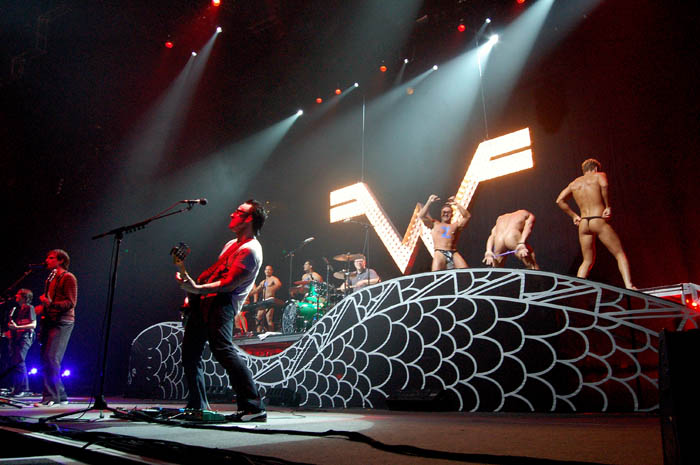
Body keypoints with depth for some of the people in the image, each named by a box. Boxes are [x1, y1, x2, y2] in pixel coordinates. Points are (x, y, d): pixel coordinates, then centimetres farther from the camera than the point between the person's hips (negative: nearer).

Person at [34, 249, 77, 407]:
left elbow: (71, 302, -12)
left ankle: (51, 396, -14)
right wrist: (42, 307, 12)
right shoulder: (50, 278, 23)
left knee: (51, 358, -16)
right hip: (49, 321, 9)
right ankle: (60, 396, 14)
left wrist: (52, 304, -27)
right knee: (46, 360, 7)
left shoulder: (68, 277, -4)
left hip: (62, 322, -9)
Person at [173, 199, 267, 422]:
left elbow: (229, 284, -18)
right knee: (190, 351, 13)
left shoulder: (250, 250, -9)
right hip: (204, 302, 10)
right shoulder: (231, 244, 23)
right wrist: (186, 275, 24)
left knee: (222, 348, -25)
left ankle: (253, 407, -24)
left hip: (222, 303, -10)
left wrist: (198, 289, -24)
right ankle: (198, 406, 26)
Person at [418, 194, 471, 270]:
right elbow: (421, 216, 11)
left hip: (454, 253, 2)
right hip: (440, 253, -2)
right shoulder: (435, 224, 21)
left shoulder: (456, 225, 22)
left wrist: (456, 204, 6)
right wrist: (429, 202, 5)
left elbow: (467, 216, 9)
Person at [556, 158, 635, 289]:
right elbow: (604, 185, -17)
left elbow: (559, 200, 13)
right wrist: (608, 207, -11)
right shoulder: (599, 175, 6)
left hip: (583, 224, 4)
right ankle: (629, 285, -13)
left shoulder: (574, 183, 18)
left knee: (587, 261, 13)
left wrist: (574, 216, 16)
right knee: (620, 254, 3)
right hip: (599, 221, -4)